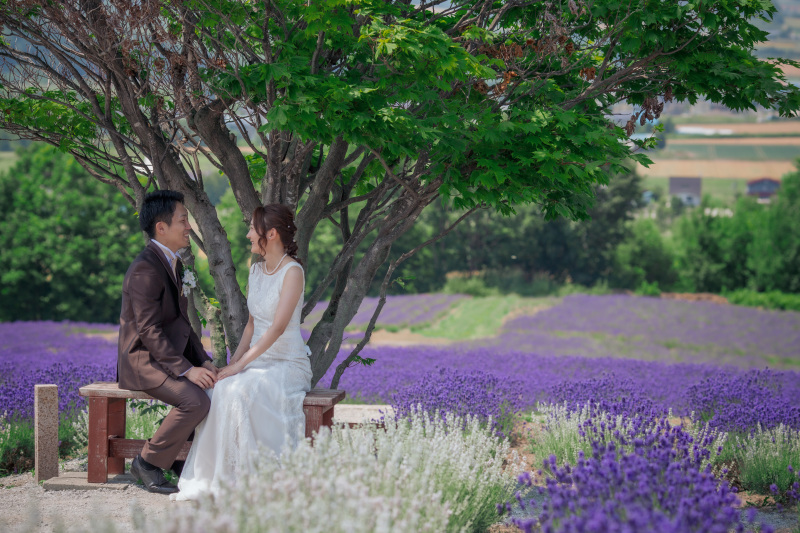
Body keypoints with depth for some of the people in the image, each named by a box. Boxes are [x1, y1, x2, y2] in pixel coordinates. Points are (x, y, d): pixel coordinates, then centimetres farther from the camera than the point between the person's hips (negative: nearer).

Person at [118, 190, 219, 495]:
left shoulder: (173, 263, 14)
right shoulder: (146, 269, -18)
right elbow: (149, 331, -23)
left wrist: (202, 361, 4)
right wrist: (185, 369, -27)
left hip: (174, 355, 9)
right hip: (144, 361, -9)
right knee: (196, 401, -30)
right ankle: (149, 463, -11)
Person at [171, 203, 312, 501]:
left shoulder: (292, 272, -13)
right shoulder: (256, 269, 12)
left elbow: (278, 327, -22)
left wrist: (241, 365, -25)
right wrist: (236, 358, 0)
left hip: (288, 364, -6)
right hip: (257, 361, 6)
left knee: (241, 390, -34)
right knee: (218, 390, -24)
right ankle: (211, 478, -22)